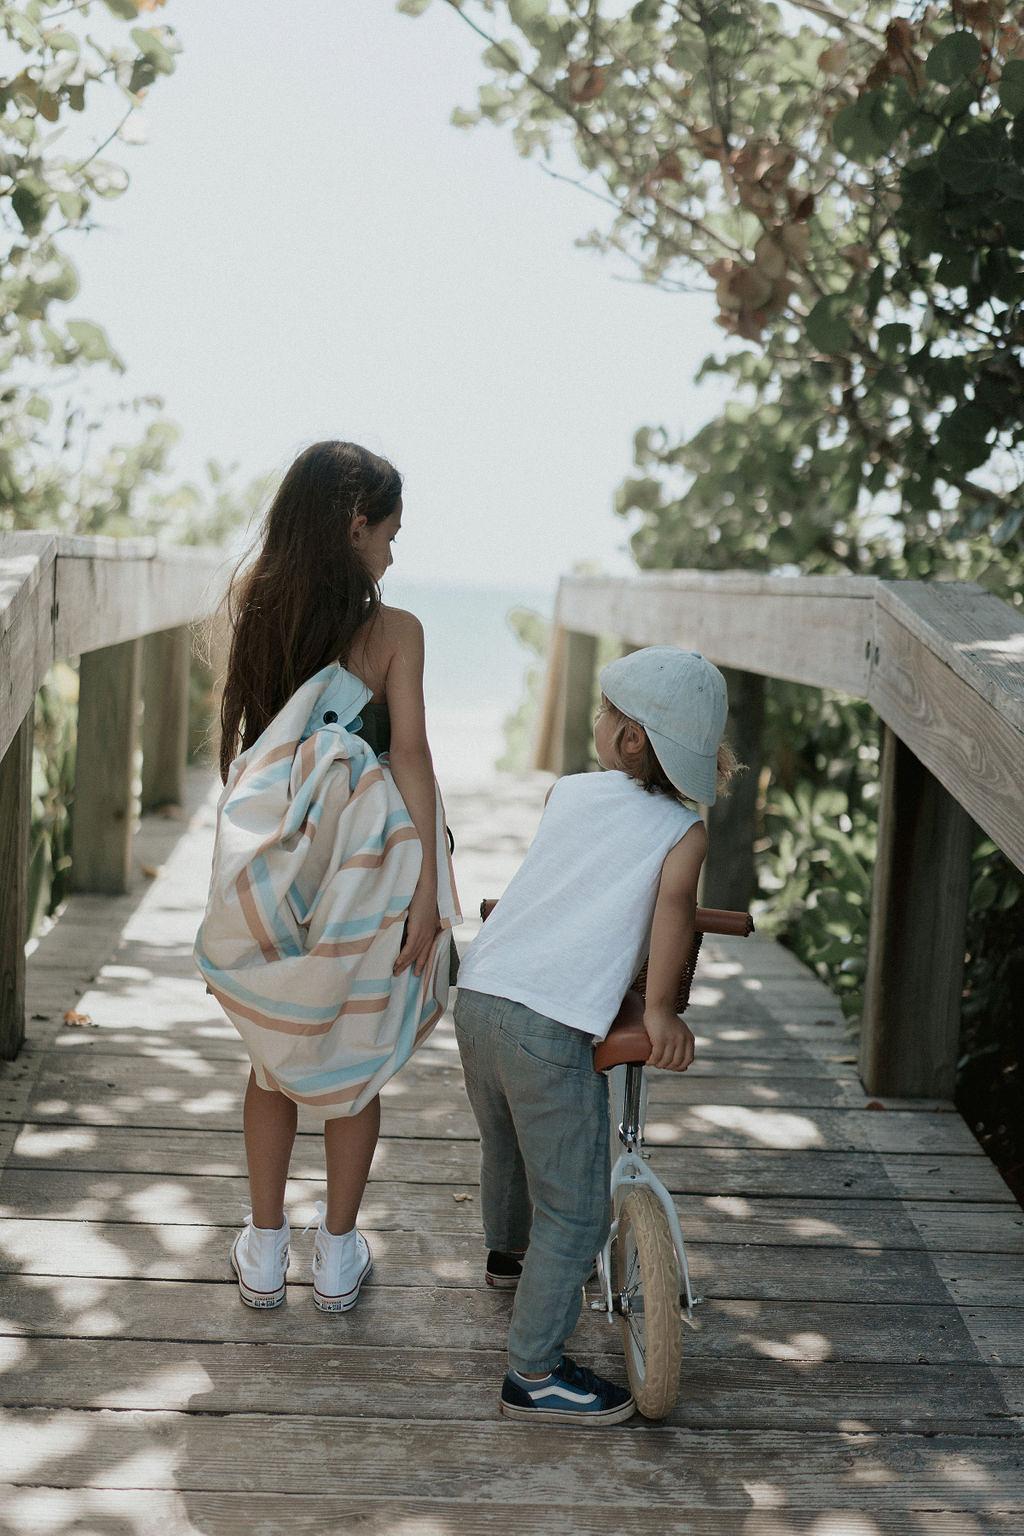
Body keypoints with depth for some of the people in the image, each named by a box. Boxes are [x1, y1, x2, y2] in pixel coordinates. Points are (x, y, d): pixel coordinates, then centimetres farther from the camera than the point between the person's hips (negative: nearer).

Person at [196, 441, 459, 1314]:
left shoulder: (254, 612, -2)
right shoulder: (394, 632, -10)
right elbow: (411, 757, -14)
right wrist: (427, 888, -14)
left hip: (273, 873, 3)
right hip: (363, 875, -3)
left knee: (276, 1059, 19)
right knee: (354, 1066, 13)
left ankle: (264, 1253, 27)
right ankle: (338, 1258, 25)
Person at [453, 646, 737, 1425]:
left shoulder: (570, 791, 13)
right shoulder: (684, 829, -2)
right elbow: (675, 901, -21)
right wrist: (661, 1009, -14)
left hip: (479, 994, 7)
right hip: (552, 1026, -7)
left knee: (505, 1147, 34)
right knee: (576, 1213, 6)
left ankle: (509, 1252, 60)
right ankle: (534, 1374, 11)